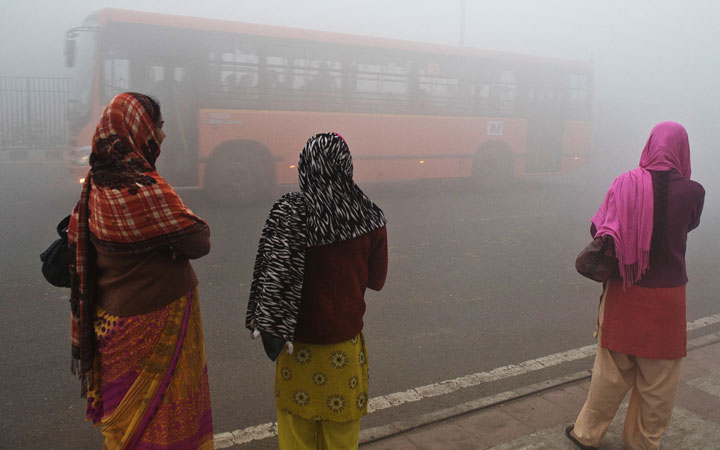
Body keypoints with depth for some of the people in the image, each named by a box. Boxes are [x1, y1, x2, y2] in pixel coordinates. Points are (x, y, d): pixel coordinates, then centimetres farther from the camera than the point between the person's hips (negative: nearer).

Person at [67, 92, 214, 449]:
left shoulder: (97, 184, 1)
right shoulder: (145, 189, -24)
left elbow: (78, 243, 11)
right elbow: (199, 242, -18)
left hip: (111, 320, 8)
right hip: (155, 323, -8)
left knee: (126, 414, 24)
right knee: (161, 414, 10)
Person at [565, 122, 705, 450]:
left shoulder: (626, 183, -10)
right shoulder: (692, 192, -10)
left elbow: (598, 229, -8)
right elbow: (688, 227, 8)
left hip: (624, 292, 1)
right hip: (667, 296, -1)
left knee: (612, 370, 16)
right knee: (658, 380, 16)